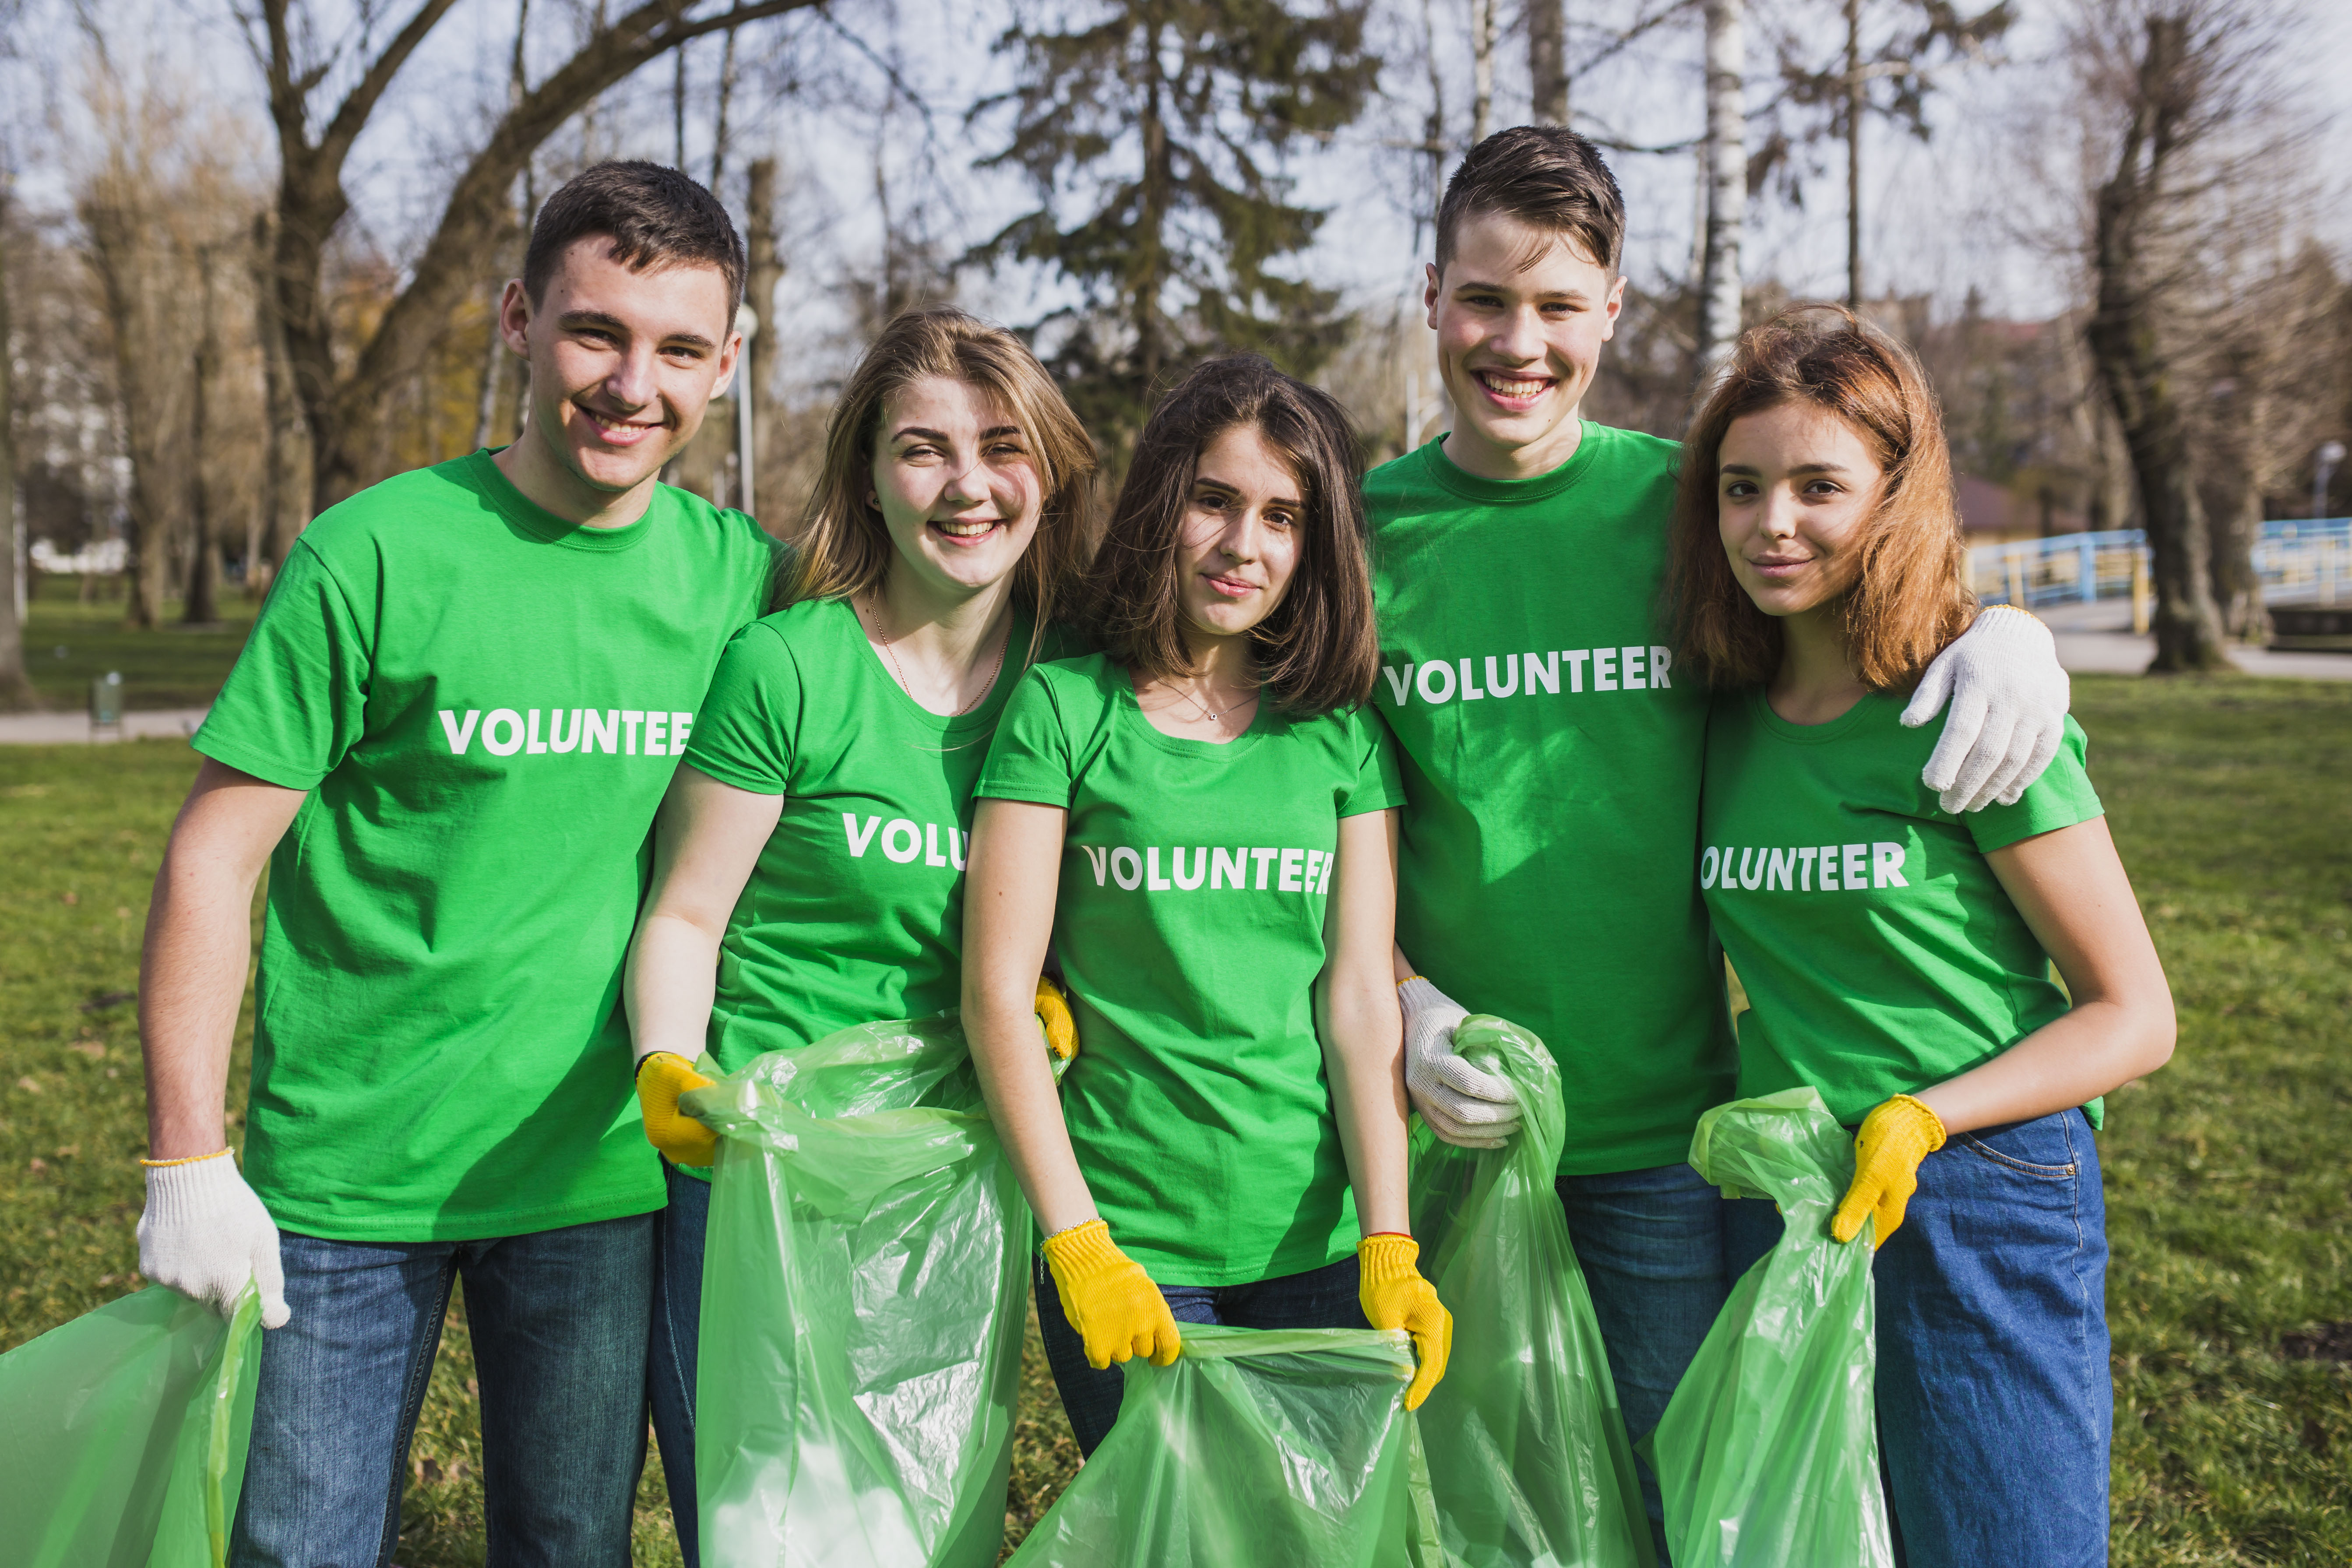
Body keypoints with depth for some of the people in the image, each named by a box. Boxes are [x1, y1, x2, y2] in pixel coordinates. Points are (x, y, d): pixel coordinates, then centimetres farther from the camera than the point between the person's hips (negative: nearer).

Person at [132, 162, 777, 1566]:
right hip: (346, 1176, -2)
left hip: (599, 1176, 3)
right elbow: (216, 852, -9)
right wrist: (188, 1161, -10)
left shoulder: (745, 575, -1)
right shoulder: (377, 555, -11)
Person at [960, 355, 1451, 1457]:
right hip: (1125, 1245, -3)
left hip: (1320, 1243, 3)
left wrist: (1388, 1247, -8)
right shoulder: (1063, 708, -3)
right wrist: (1077, 1243, -12)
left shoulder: (1343, 733, 6)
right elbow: (997, 994, -7)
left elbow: (1359, 999, 1)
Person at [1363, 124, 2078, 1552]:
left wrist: (2011, 631, -14)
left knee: (1673, 1494, 11)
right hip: (1444, 1122, 1)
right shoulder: (1362, 529, -1)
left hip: (1664, 1128, 0)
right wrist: (1405, 1003, -13)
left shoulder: (1684, 506, -2)